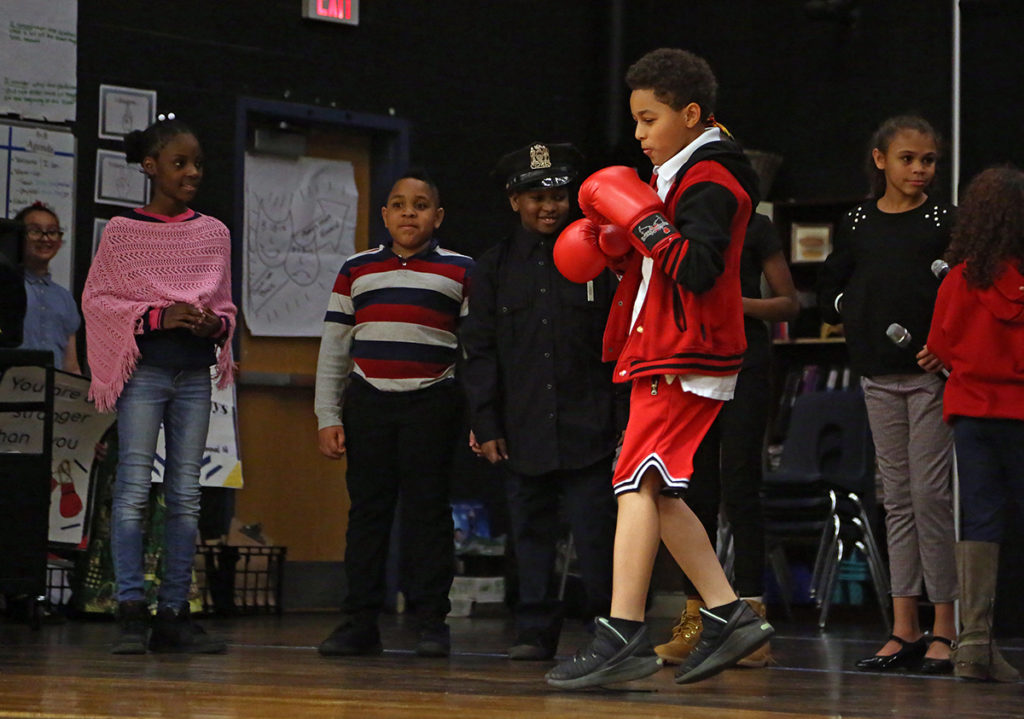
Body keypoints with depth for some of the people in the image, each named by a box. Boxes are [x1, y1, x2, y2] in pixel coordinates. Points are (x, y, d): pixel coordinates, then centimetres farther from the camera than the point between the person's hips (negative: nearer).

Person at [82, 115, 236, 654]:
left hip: (195, 372, 4)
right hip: (143, 370, -4)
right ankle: (131, 613, -9)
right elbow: (96, 299, -2)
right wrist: (158, 316, -14)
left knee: (186, 495, 3)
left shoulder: (214, 233, 12)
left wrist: (216, 324, -5)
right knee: (134, 488, -10)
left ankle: (174, 614, 6)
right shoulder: (122, 231, 0)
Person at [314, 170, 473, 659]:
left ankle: (432, 621, 1)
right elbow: (332, 350, 14)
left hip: (432, 403, -2)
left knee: (428, 509, -3)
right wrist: (328, 418, 7)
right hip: (367, 402, 2)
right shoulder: (357, 270, 12)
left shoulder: (460, 273, 7)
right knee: (367, 509, 2)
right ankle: (360, 622, 5)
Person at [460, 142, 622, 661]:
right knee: (532, 535, 6)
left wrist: (626, 419, 1)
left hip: (587, 428, -1)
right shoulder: (494, 268, 9)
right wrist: (485, 426, -1)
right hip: (523, 431, 1)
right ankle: (535, 632, 12)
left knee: (595, 533, -6)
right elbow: (479, 351, 7)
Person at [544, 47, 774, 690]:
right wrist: (620, 247, 11)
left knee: (638, 482, -15)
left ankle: (624, 637, -19)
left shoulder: (709, 183, -12)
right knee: (655, 491, 11)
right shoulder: (684, 175, 21)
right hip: (664, 357, 11)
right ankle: (729, 616, 13)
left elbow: (698, 270, -23)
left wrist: (641, 219, -22)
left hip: (686, 361, -11)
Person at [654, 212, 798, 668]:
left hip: (742, 368, -4)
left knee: (739, 489, -8)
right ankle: (693, 619, 6)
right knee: (696, 494, 4)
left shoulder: (754, 229, 1)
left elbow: (789, 303, 1)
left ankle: (751, 616, -7)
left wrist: (739, 302, -14)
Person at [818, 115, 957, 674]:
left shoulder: (944, 221, 0)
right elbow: (829, 290, 18)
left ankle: (944, 629, -2)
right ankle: (904, 629, 8)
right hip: (879, 373, 4)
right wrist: (853, 306, 0)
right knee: (897, 496, 6)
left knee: (931, 493, -7)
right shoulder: (858, 223, 10)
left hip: (931, 372, -4)